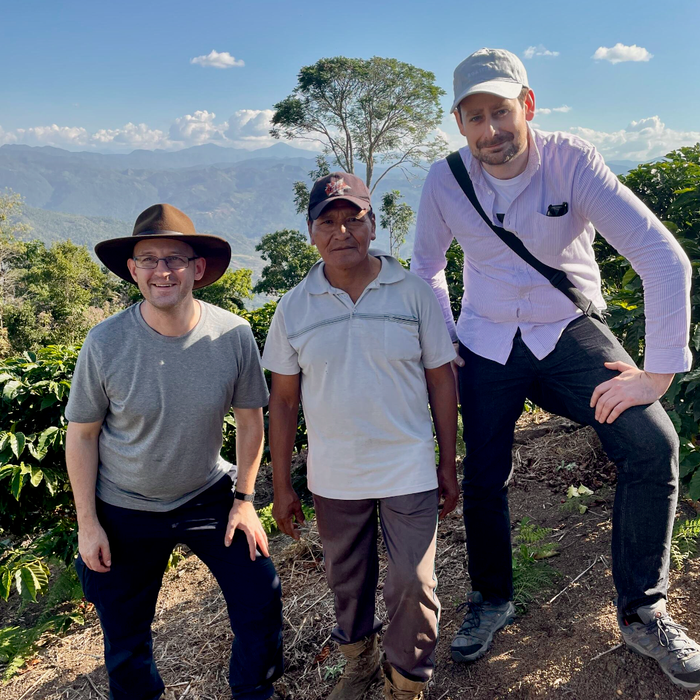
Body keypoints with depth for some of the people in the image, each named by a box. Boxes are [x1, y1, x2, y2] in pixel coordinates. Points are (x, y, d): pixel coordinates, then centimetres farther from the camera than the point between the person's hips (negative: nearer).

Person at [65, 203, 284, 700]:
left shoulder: (233, 335, -17)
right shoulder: (105, 344, -20)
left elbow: (250, 417, -3)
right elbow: (82, 434, -7)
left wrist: (245, 498, -3)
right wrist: (87, 522, -5)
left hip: (209, 496, 1)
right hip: (124, 510, 0)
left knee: (261, 600, 2)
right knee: (125, 636, 16)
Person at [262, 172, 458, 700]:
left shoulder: (415, 293, -5)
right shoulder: (294, 308, -2)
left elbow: (441, 380, 0)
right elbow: (283, 400, 3)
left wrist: (448, 466, 1)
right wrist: (281, 487, 3)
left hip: (409, 471, -1)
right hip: (333, 478, 2)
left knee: (413, 585, 4)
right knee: (347, 582, 19)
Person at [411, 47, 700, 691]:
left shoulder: (570, 160, -19)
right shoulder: (445, 181, -10)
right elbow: (426, 268, 8)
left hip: (569, 330, -1)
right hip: (486, 343, 2)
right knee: (483, 480, 6)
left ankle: (643, 612, 1)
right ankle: (492, 601, 35)